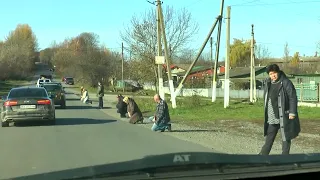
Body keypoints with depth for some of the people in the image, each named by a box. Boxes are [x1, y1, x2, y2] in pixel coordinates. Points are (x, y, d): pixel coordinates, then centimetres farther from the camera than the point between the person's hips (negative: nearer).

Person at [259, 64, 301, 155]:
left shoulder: (286, 83, -11)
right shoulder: (268, 83, 9)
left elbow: (293, 98, -12)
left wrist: (292, 112, -16)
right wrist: (266, 112, 17)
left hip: (284, 116, -6)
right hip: (272, 117, 6)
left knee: (286, 137, 5)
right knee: (269, 137, 12)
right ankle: (263, 155, 17)